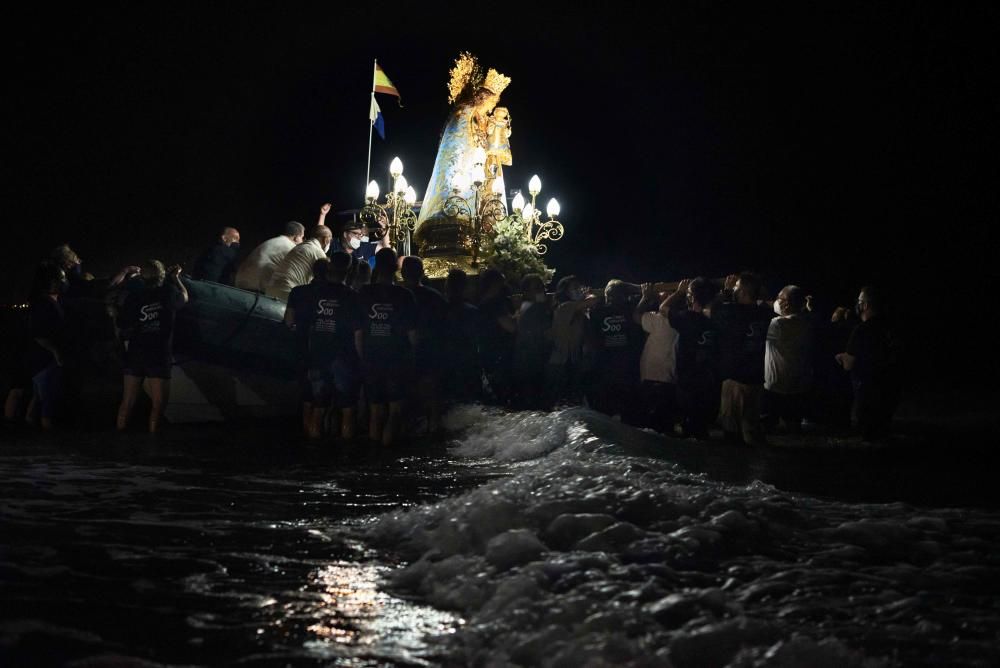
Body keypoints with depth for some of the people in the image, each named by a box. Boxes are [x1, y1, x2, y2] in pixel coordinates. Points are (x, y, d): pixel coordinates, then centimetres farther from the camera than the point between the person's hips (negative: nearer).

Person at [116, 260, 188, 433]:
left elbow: (124, 329, 4)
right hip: (159, 357, -3)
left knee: (128, 401, 10)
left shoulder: (132, 299, 2)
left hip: (135, 356, 3)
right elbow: (184, 296, 17)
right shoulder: (168, 294, -5)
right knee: (159, 403, 1)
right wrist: (175, 278, 29)